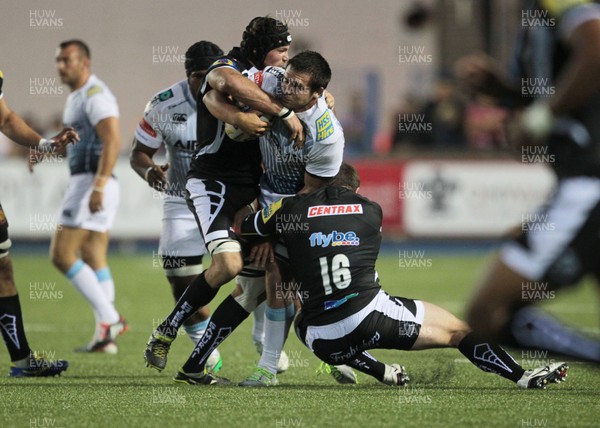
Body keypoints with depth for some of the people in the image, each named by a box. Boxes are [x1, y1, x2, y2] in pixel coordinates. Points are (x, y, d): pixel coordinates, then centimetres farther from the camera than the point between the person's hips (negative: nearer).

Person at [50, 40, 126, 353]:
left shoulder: (95, 95, -13)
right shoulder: (77, 97, 20)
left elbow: (112, 142, -24)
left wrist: (97, 186, -30)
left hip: (92, 184, -11)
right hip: (89, 184, 11)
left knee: (62, 255, -10)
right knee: (94, 262, 8)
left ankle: (109, 318, -11)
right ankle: (105, 338, 5)